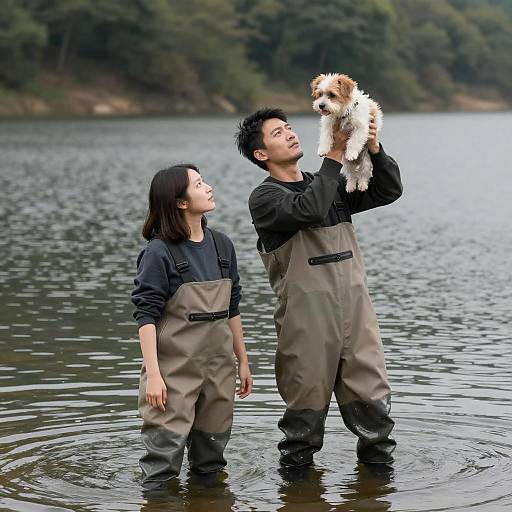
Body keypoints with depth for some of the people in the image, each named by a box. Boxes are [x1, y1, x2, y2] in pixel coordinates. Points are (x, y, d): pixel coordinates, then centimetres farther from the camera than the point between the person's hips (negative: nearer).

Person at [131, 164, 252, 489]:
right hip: (175, 365, -6)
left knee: (213, 446, 12)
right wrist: (153, 374, -19)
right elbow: (146, 315, -13)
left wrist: (243, 361, 16)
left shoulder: (221, 245, 7)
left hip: (218, 364, 6)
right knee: (167, 445, -6)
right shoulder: (160, 252, -11)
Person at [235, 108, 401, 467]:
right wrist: (335, 155, -17)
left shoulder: (331, 185, 17)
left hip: (356, 306, 5)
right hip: (306, 315, -5)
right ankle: (296, 462, 18)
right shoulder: (265, 198, -3)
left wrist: (374, 150, -7)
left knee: (371, 396, 4)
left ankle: (377, 459, 18)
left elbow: (389, 191, 10)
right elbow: (309, 209, -22)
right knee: (307, 399, 2)